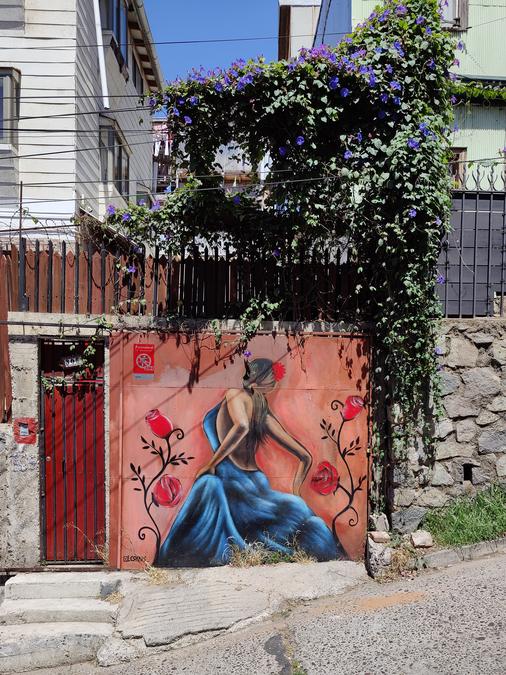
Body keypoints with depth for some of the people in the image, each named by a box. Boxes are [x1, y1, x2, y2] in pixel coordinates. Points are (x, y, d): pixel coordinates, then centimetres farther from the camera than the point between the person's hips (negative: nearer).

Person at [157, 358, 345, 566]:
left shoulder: (235, 394, 1)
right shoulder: (266, 414, 17)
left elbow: (242, 426, -23)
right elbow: (305, 457, 18)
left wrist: (211, 465, -14)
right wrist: (294, 493, 27)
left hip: (232, 479, -7)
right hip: (258, 484, 7)